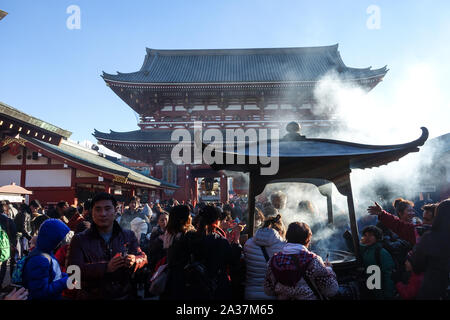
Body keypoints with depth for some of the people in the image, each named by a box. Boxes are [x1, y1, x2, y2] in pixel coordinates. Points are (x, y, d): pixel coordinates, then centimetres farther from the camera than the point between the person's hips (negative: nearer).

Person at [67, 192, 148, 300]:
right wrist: (106, 267, -24)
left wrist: (134, 261, -17)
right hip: (91, 296, -2)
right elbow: (73, 269, -10)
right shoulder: (79, 239, 1)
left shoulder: (128, 235, 9)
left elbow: (143, 257, 6)